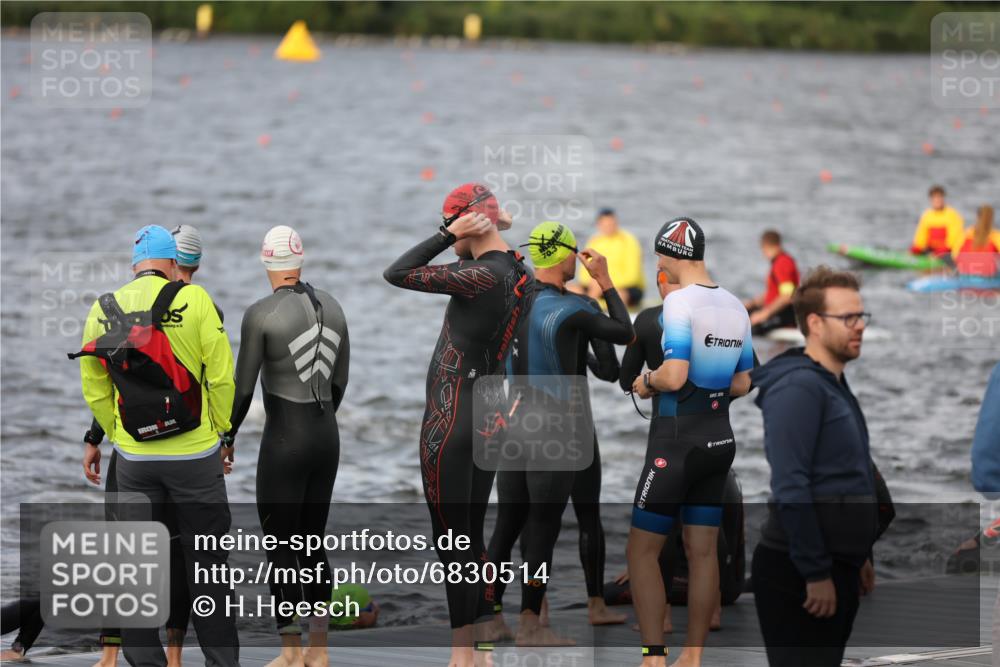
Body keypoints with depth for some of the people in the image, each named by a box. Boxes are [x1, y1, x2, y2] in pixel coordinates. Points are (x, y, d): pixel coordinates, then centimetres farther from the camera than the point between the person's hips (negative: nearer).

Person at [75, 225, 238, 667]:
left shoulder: (102, 311, 2)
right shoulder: (194, 300, -7)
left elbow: (95, 390, 6)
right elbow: (220, 376, -7)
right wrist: (220, 430, 6)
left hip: (133, 457, 2)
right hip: (195, 453, -2)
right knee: (206, 562, 7)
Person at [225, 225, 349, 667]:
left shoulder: (261, 314, -13)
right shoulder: (332, 308, 7)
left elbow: (243, 388, -10)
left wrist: (227, 439, 4)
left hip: (283, 441, -6)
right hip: (327, 439, 6)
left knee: (279, 547, 2)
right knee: (313, 542, 15)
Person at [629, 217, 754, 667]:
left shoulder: (680, 302, -15)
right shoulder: (736, 308, 8)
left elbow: (675, 375, -23)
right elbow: (741, 384, 14)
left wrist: (646, 382, -4)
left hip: (676, 443, -7)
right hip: (720, 440, 7)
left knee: (642, 549, 1)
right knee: (703, 551, 9)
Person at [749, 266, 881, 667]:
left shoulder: (836, 386, 15)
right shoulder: (798, 387, -16)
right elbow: (790, 488, -22)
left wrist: (858, 555, 19)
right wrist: (815, 572, -23)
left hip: (835, 566, 10)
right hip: (800, 573, -10)